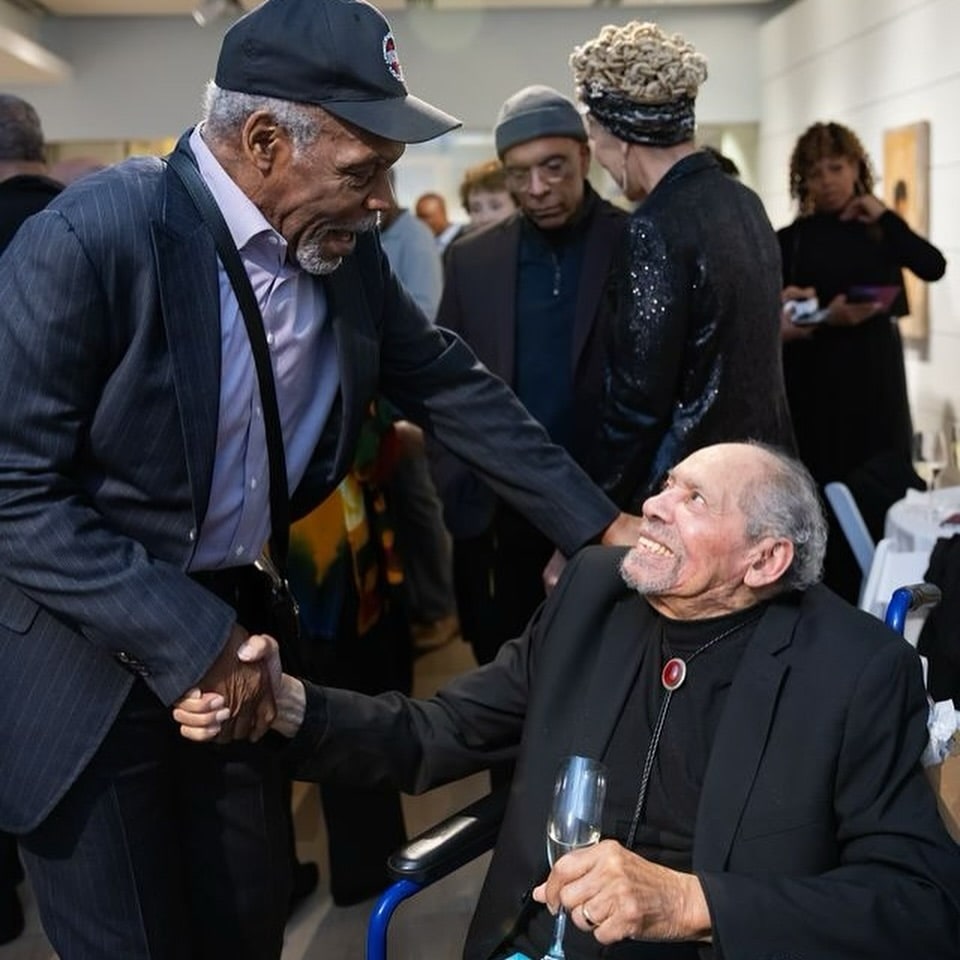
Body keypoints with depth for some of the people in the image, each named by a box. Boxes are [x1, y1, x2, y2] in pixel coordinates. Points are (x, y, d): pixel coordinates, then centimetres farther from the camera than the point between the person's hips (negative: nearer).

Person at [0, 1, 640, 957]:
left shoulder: (343, 248, -4)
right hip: (88, 649, -5)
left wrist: (599, 524, 6)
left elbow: (452, 385, 7)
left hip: (237, 613, 6)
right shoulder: (93, 236, -24)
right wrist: (188, 637, -23)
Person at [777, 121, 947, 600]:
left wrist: (883, 216, -7)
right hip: (817, 381, -2)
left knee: (881, 491, 1)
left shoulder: (879, 231, 8)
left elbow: (934, 266, -8)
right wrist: (828, 318, -22)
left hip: (876, 374, 3)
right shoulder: (792, 240, 0)